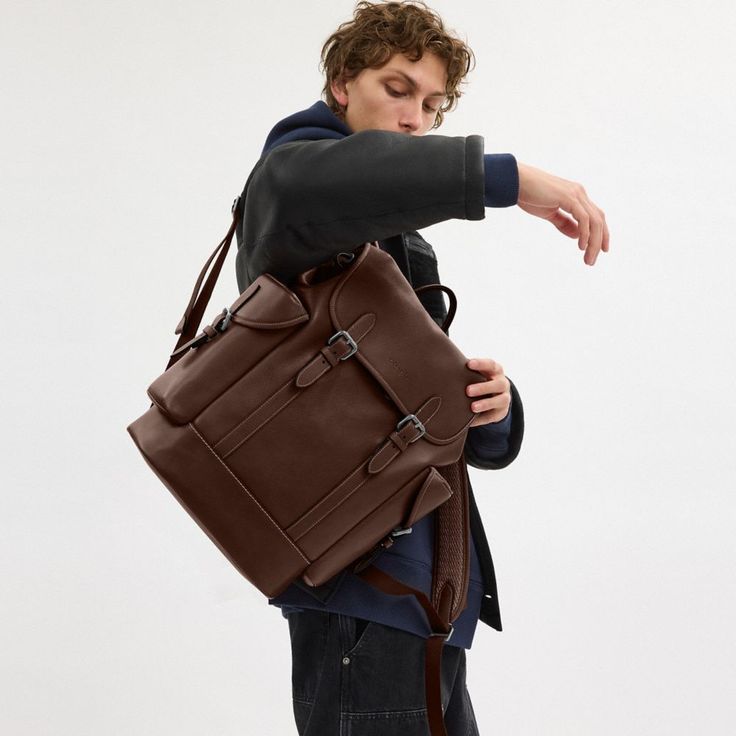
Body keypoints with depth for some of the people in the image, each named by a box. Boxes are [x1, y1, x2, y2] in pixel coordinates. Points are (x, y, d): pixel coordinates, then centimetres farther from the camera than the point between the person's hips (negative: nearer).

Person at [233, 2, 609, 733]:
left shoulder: (402, 245, 23)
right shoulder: (287, 167, -1)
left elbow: (478, 442, 17)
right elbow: (300, 181, -31)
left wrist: (490, 407, -7)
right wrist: (505, 175, -31)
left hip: (422, 582, 9)